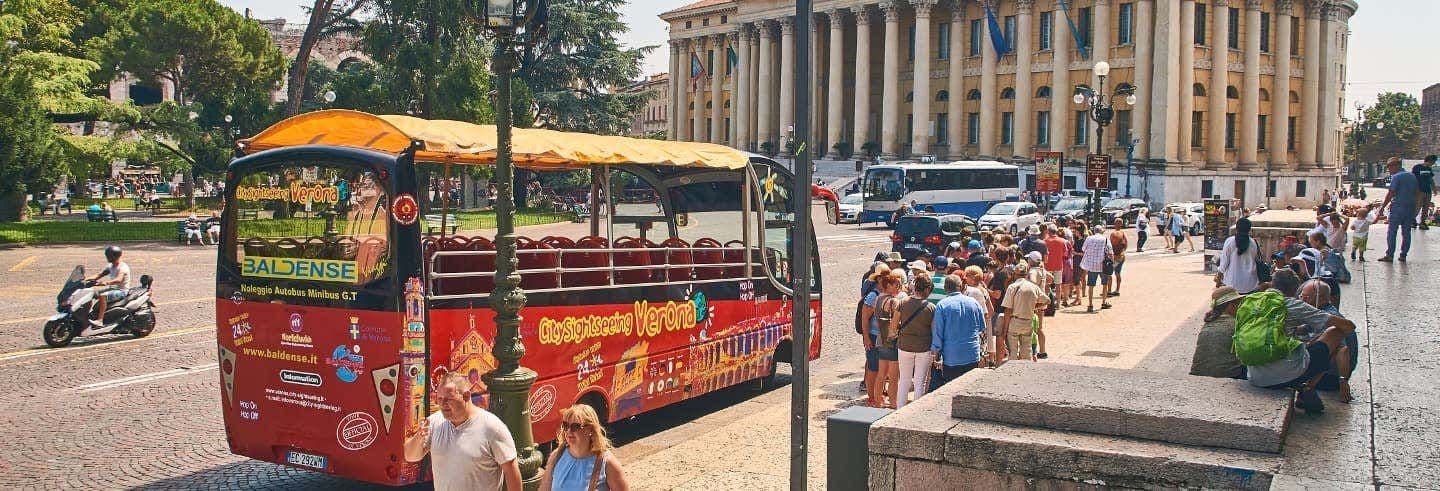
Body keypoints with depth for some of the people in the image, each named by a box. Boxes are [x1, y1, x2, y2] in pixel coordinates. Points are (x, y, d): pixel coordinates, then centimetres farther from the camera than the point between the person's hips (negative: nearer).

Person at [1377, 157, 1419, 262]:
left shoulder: (1396, 177, -10)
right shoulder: (1412, 176, 12)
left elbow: (1391, 194, -14)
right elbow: (1417, 193, 16)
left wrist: (1382, 207, -9)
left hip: (1398, 207, -7)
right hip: (1411, 208, 7)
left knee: (1392, 232, -2)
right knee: (1406, 232, 10)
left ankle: (1389, 255, -4)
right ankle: (1403, 255, 12)